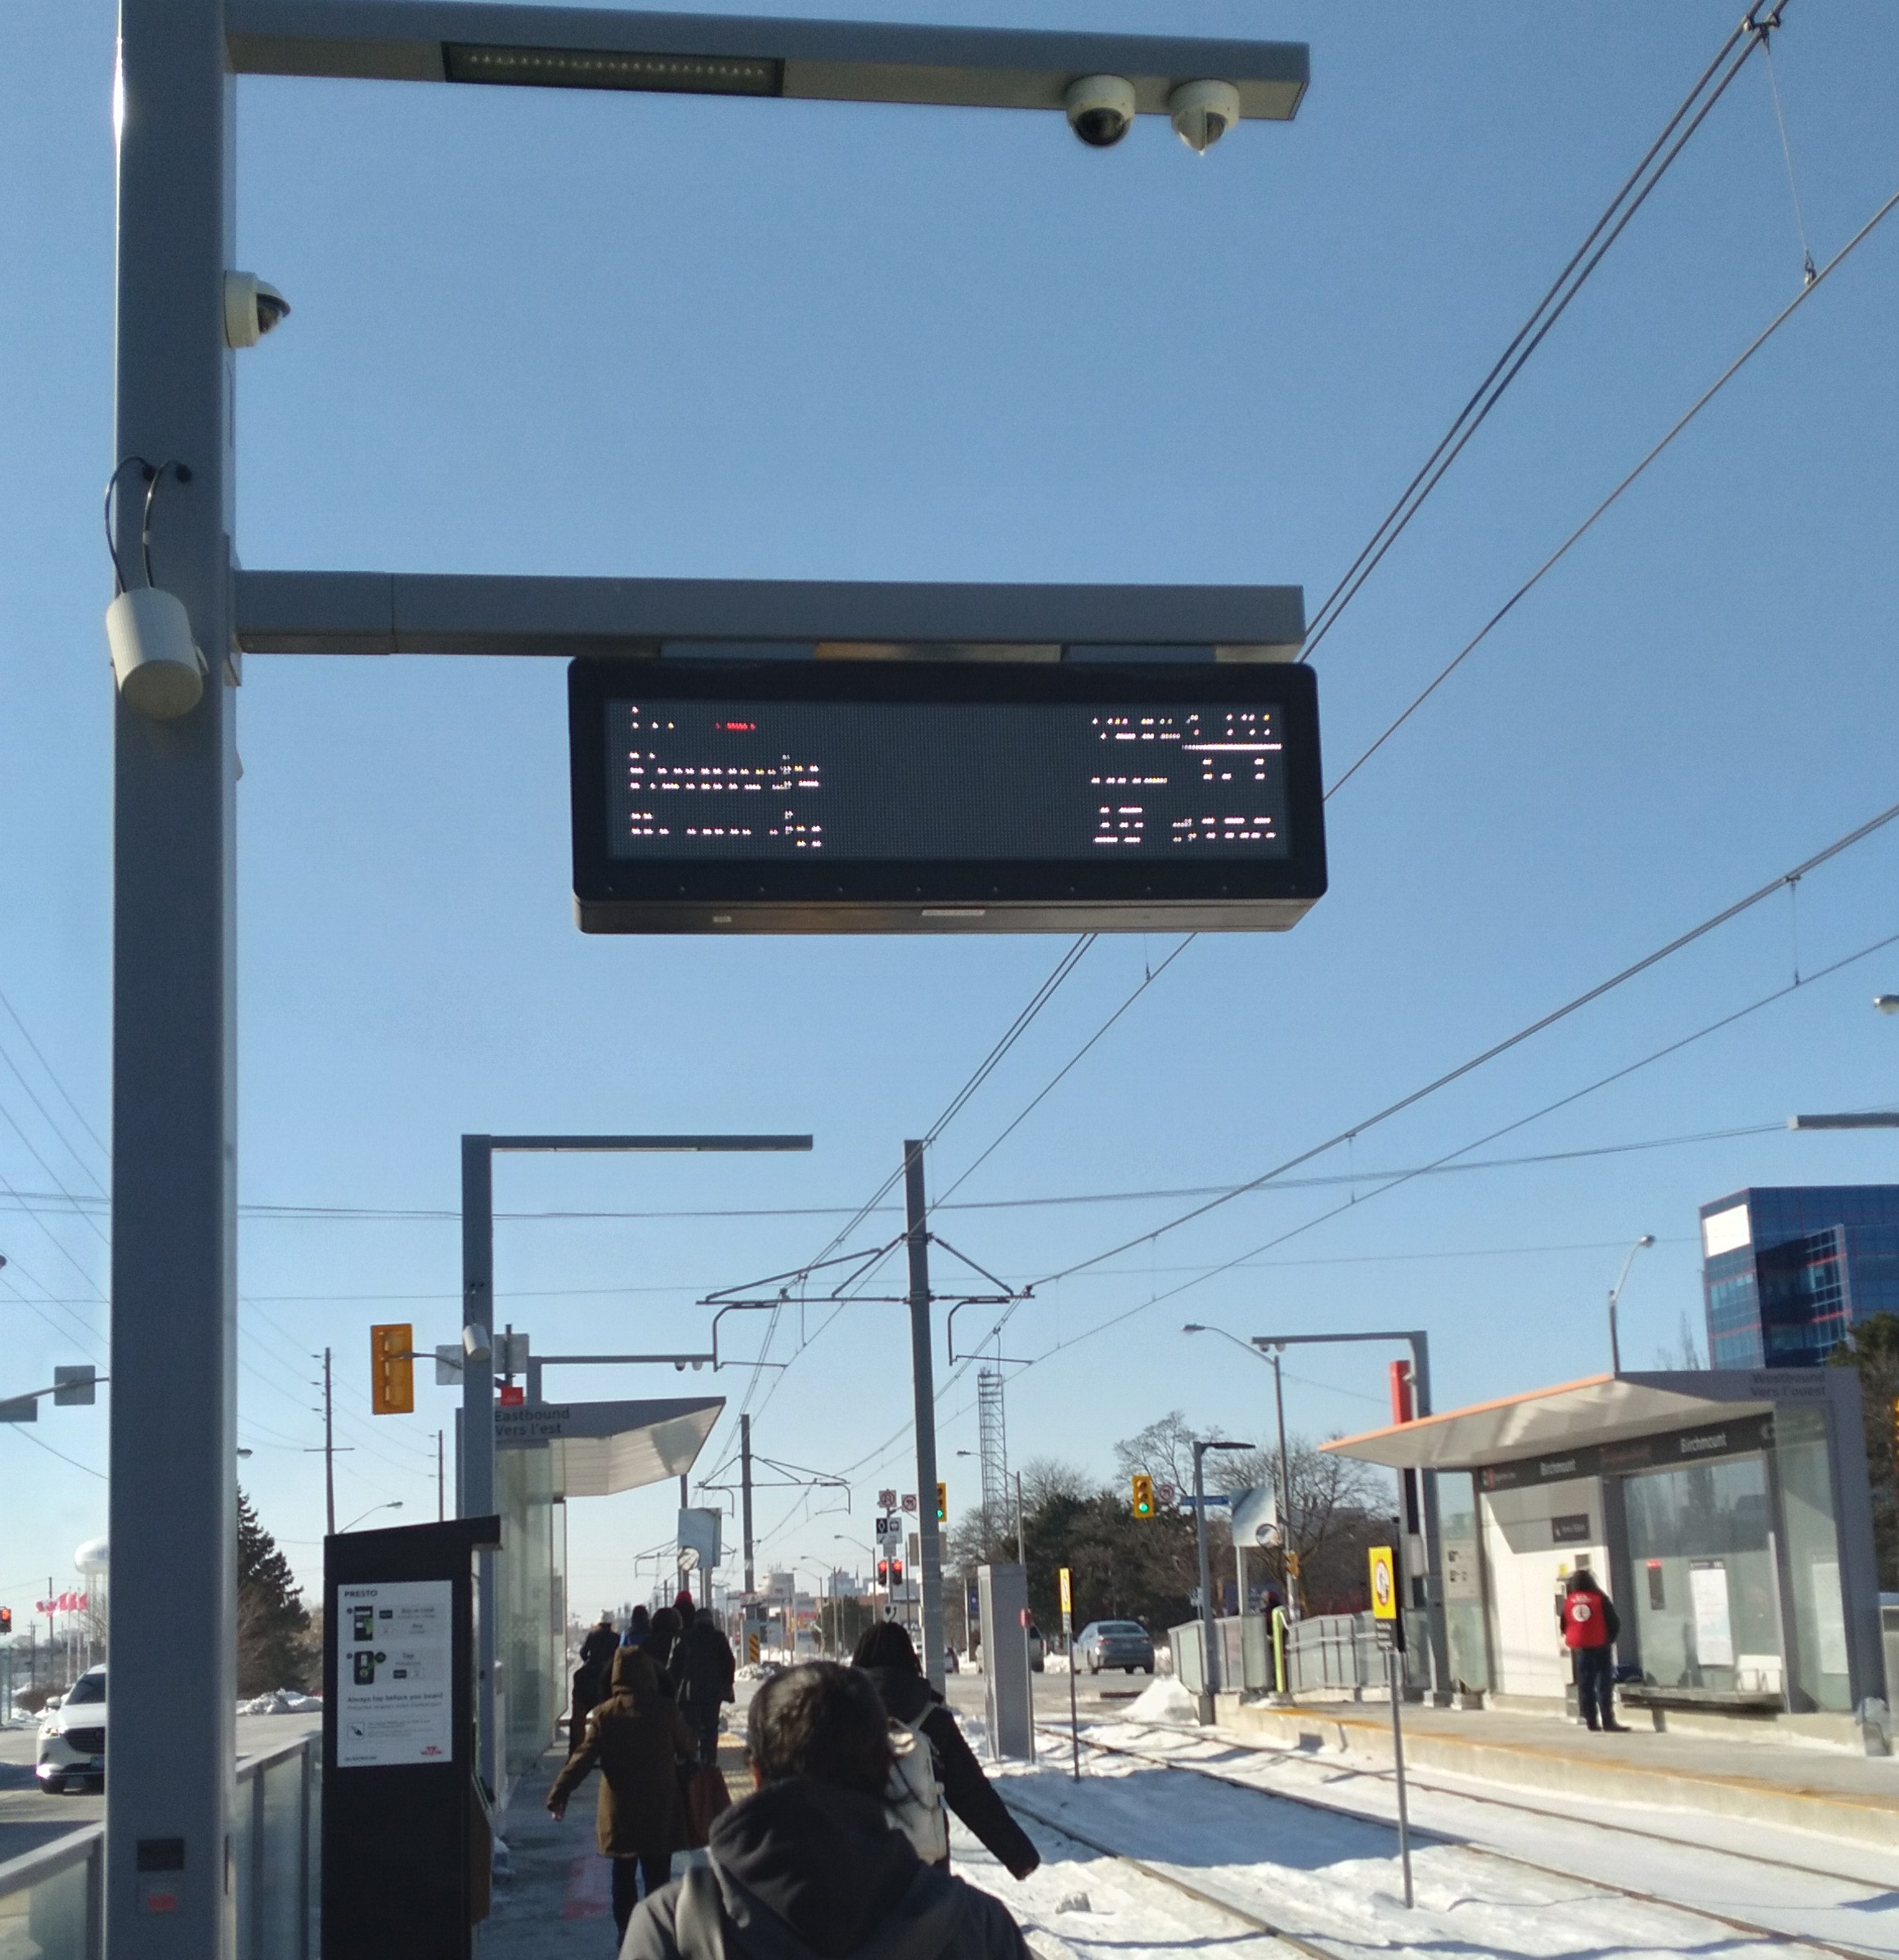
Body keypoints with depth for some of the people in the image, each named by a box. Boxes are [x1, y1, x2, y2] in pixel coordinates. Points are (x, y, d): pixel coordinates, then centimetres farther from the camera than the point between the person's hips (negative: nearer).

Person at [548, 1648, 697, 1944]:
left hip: (620, 1811, 1)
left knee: (623, 1875, 14)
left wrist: (560, 1792, -7)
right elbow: (686, 1748, 5)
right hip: (660, 1809, -1)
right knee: (657, 1875, 6)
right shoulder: (664, 1710, -7)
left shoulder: (604, 1714, -7)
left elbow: (584, 1757, -10)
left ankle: (626, 1931, 17)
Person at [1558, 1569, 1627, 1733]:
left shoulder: (1568, 1601, 1)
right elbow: (1615, 1622, -8)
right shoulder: (1600, 1598, -9)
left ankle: (1591, 1720, 10)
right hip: (1600, 1646, -3)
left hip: (1580, 1648, 3)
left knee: (1585, 1685, 10)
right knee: (1604, 1684, -2)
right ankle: (1607, 1721, -7)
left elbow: (1563, 1624, 6)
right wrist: (1610, 1639, 7)